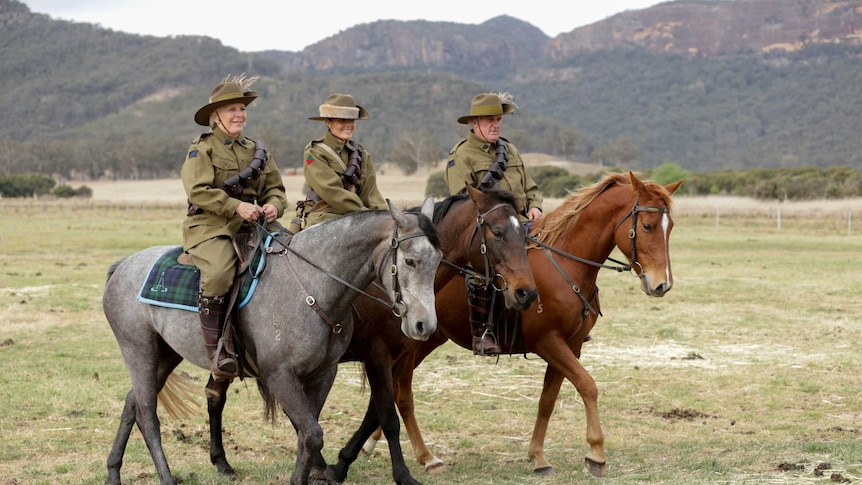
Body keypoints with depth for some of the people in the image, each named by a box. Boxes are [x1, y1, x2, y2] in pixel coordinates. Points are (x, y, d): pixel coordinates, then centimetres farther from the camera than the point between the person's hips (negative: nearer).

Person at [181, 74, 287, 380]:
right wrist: (236, 206, -21)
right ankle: (218, 353, -30)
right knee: (218, 273, -34)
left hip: (250, 227, 6)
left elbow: (275, 188, 17)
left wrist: (274, 205, -7)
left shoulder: (257, 151, 21)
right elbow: (198, 190, -12)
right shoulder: (201, 149, 2)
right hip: (210, 227, -6)